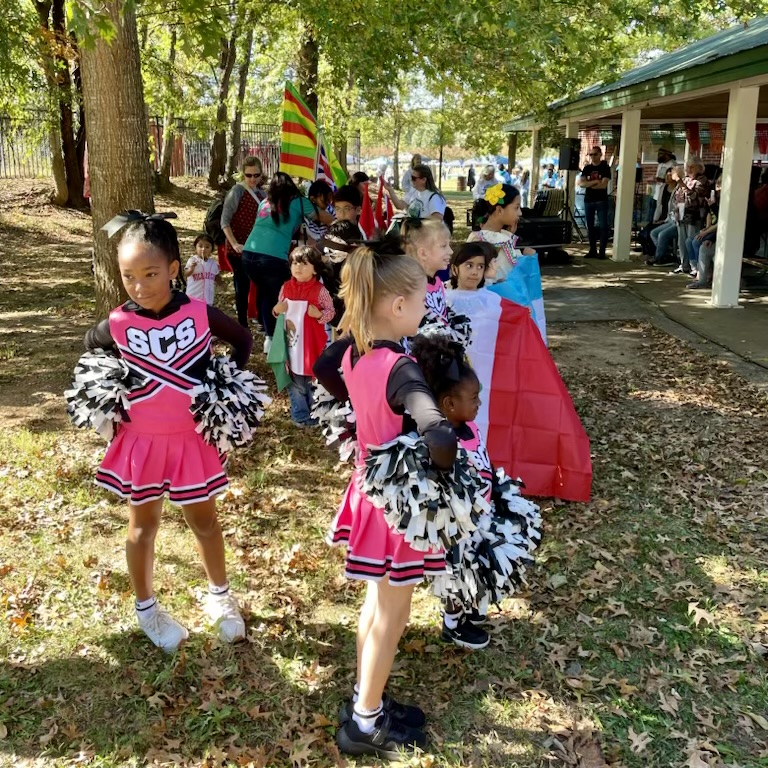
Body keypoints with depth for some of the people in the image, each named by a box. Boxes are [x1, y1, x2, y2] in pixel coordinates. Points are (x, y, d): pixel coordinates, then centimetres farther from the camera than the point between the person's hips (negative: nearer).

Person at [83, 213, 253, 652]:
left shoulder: (200, 314, -15)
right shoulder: (118, 324, -13)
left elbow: (243, 339, 4)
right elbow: (91, 348, 11)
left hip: (194, 440, 0)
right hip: (141, 442, 0)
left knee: (205, 522, 16)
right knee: (144, 526, 16)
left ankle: (220, 594, 39)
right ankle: (146, 606, 37)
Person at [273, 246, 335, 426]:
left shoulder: (320, 290, -12)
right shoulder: (286, 288, 0)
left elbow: (331, 311, -6)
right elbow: (279, 310, 13)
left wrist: (319, 314, -24)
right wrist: (276, 310, -9)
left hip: (312, 342, -3)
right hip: (292, 341, 3)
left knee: (313, 380, 10)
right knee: (295, 382, 12)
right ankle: (299, 414, 26)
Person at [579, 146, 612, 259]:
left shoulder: (605, 167, -2)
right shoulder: (587, 168, 9)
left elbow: (604, 185, -13)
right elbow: (581, 183, -4)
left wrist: (588, 184, -7)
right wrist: (594, 182, -15)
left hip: (601, 200, -4)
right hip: (588, 200, 4)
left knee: (603, 226, -8)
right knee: (590, 226, 6)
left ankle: (602, 251, -6)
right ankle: (592, 250, 14)